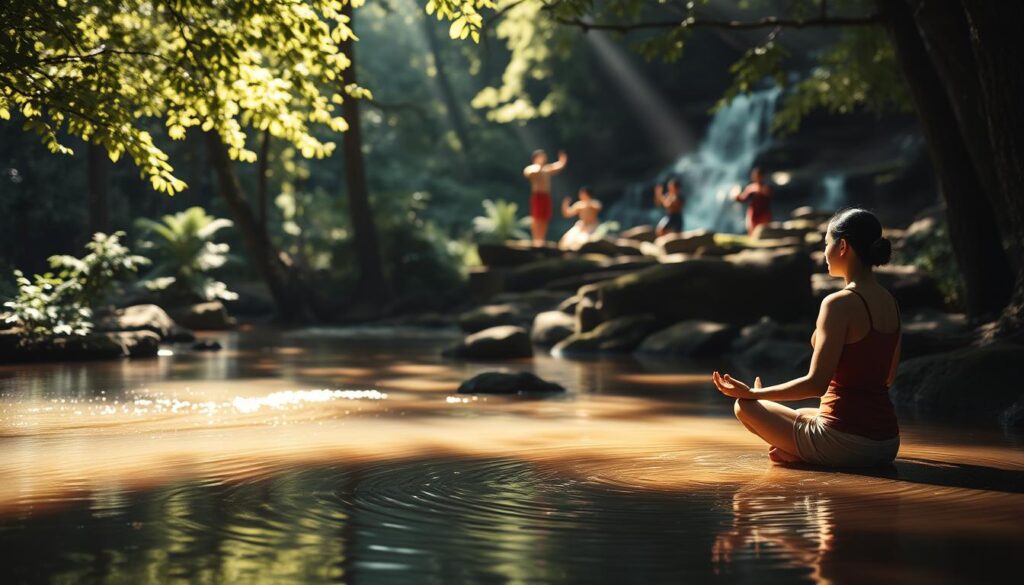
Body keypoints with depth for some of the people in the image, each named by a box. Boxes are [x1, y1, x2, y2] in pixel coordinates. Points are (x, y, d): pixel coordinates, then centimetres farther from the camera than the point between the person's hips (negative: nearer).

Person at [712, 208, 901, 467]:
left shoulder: (839, 303, -18)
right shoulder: (889, 302, 7)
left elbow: (816, 383, -20)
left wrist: (753, 393, -9)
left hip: (845, 442, -8)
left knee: (745, 406, 8)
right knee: (801, 415, 36)